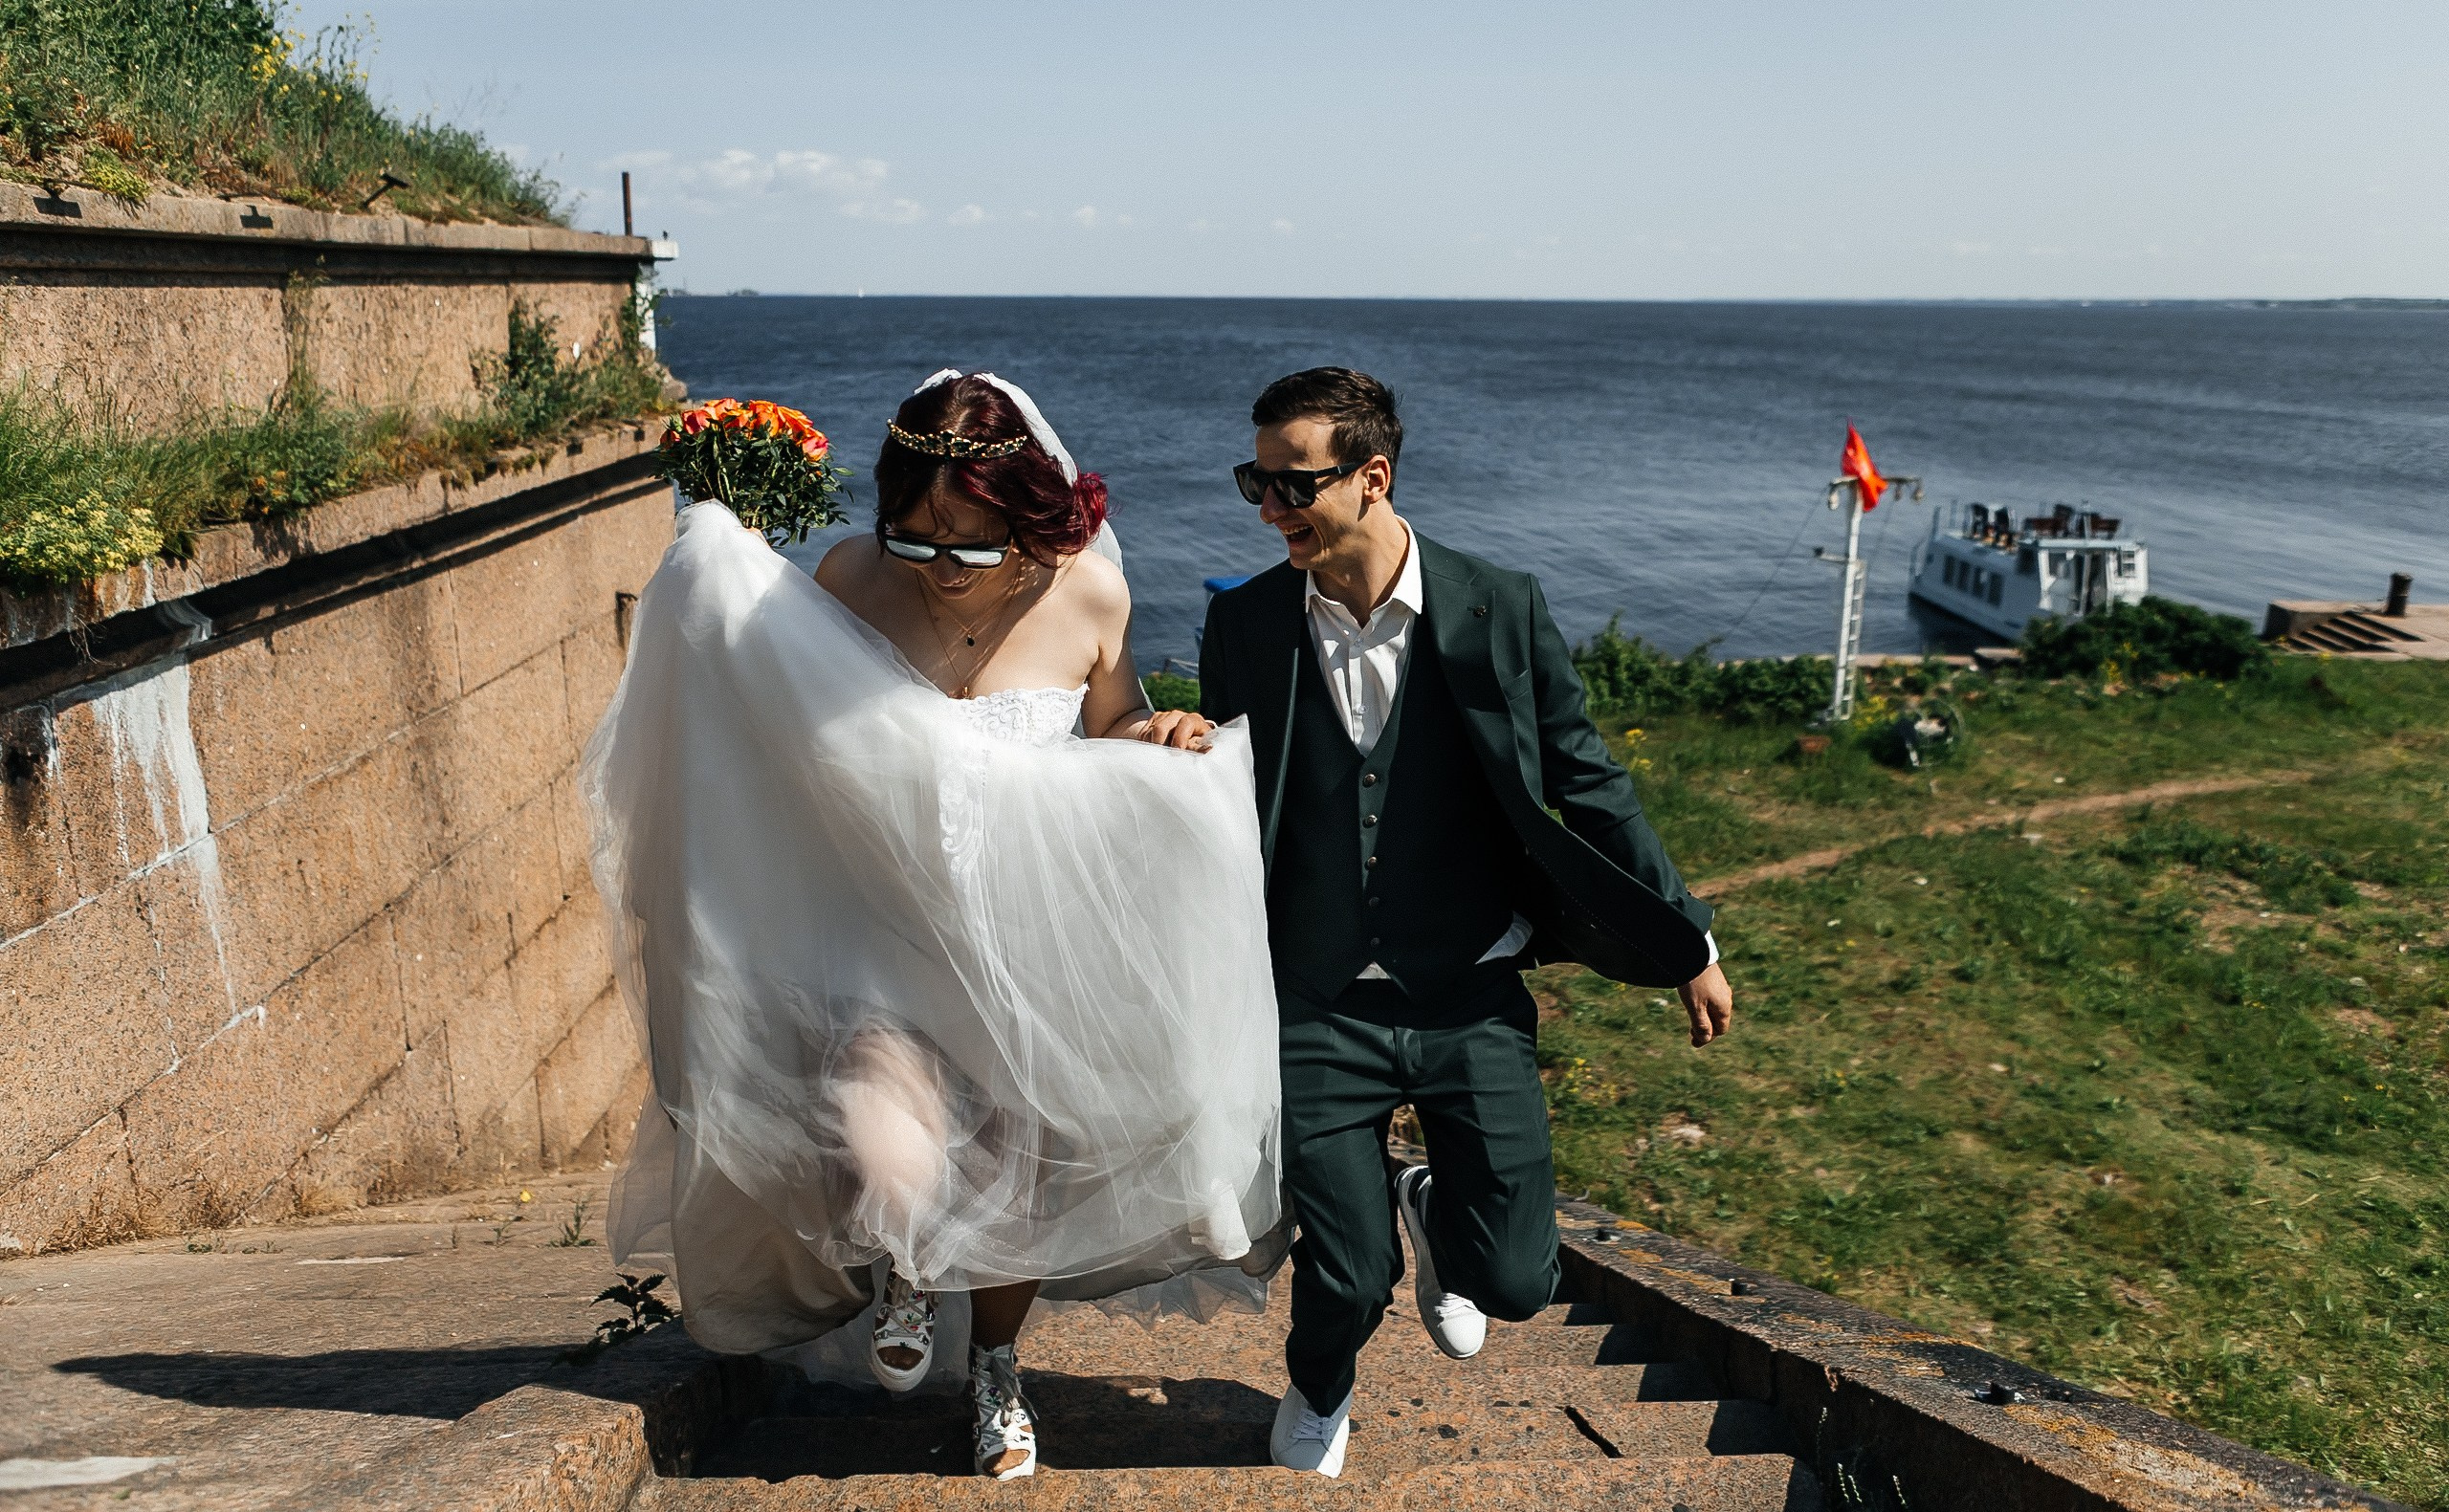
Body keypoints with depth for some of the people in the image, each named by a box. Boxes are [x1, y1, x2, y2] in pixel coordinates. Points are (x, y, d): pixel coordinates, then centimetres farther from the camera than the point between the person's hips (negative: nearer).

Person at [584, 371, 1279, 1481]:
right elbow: (790, 731, 6)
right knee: (894, 1179, -24)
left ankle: (995, 1366, 50)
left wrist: (1158, 738, -15)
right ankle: (901, 1272, 17)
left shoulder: (1087, 595, -11)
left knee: (1022, 1178, 17)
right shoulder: (852, 578, -12)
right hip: (880, 935, -1)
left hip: (1036, 947, 2)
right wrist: (725, 579, -8)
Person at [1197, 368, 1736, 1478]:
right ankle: (1319, 1394, 40)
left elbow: (1586, 785, 1)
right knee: (1347, 1281, 1)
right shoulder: (1243, 625, -3)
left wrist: (1688, 943, 4)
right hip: (1320, 1010, 0)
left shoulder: (1500, 611, -7)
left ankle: (1432, 1215, 39)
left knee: (1515, 1280, 0)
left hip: (1471, 1002, 0)